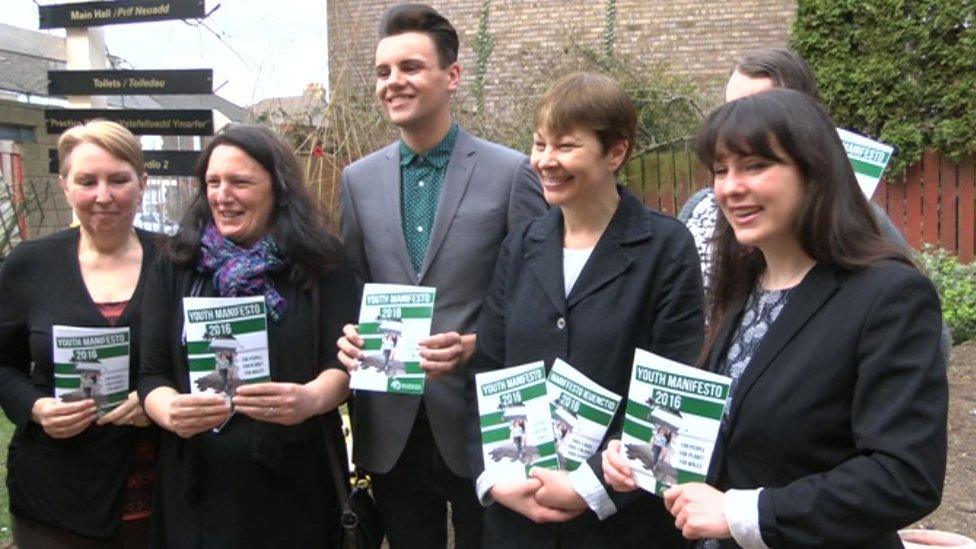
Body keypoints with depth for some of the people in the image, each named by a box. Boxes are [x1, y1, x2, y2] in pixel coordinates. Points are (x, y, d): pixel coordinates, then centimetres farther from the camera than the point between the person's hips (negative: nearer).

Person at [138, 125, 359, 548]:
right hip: (198, 488, 2)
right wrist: (171, 410, -21)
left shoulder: (320, 262, -2)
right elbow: (151, 374, 1)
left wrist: (311, 398, -30)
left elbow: (344, 363, -8)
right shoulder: (178, 264, 4)